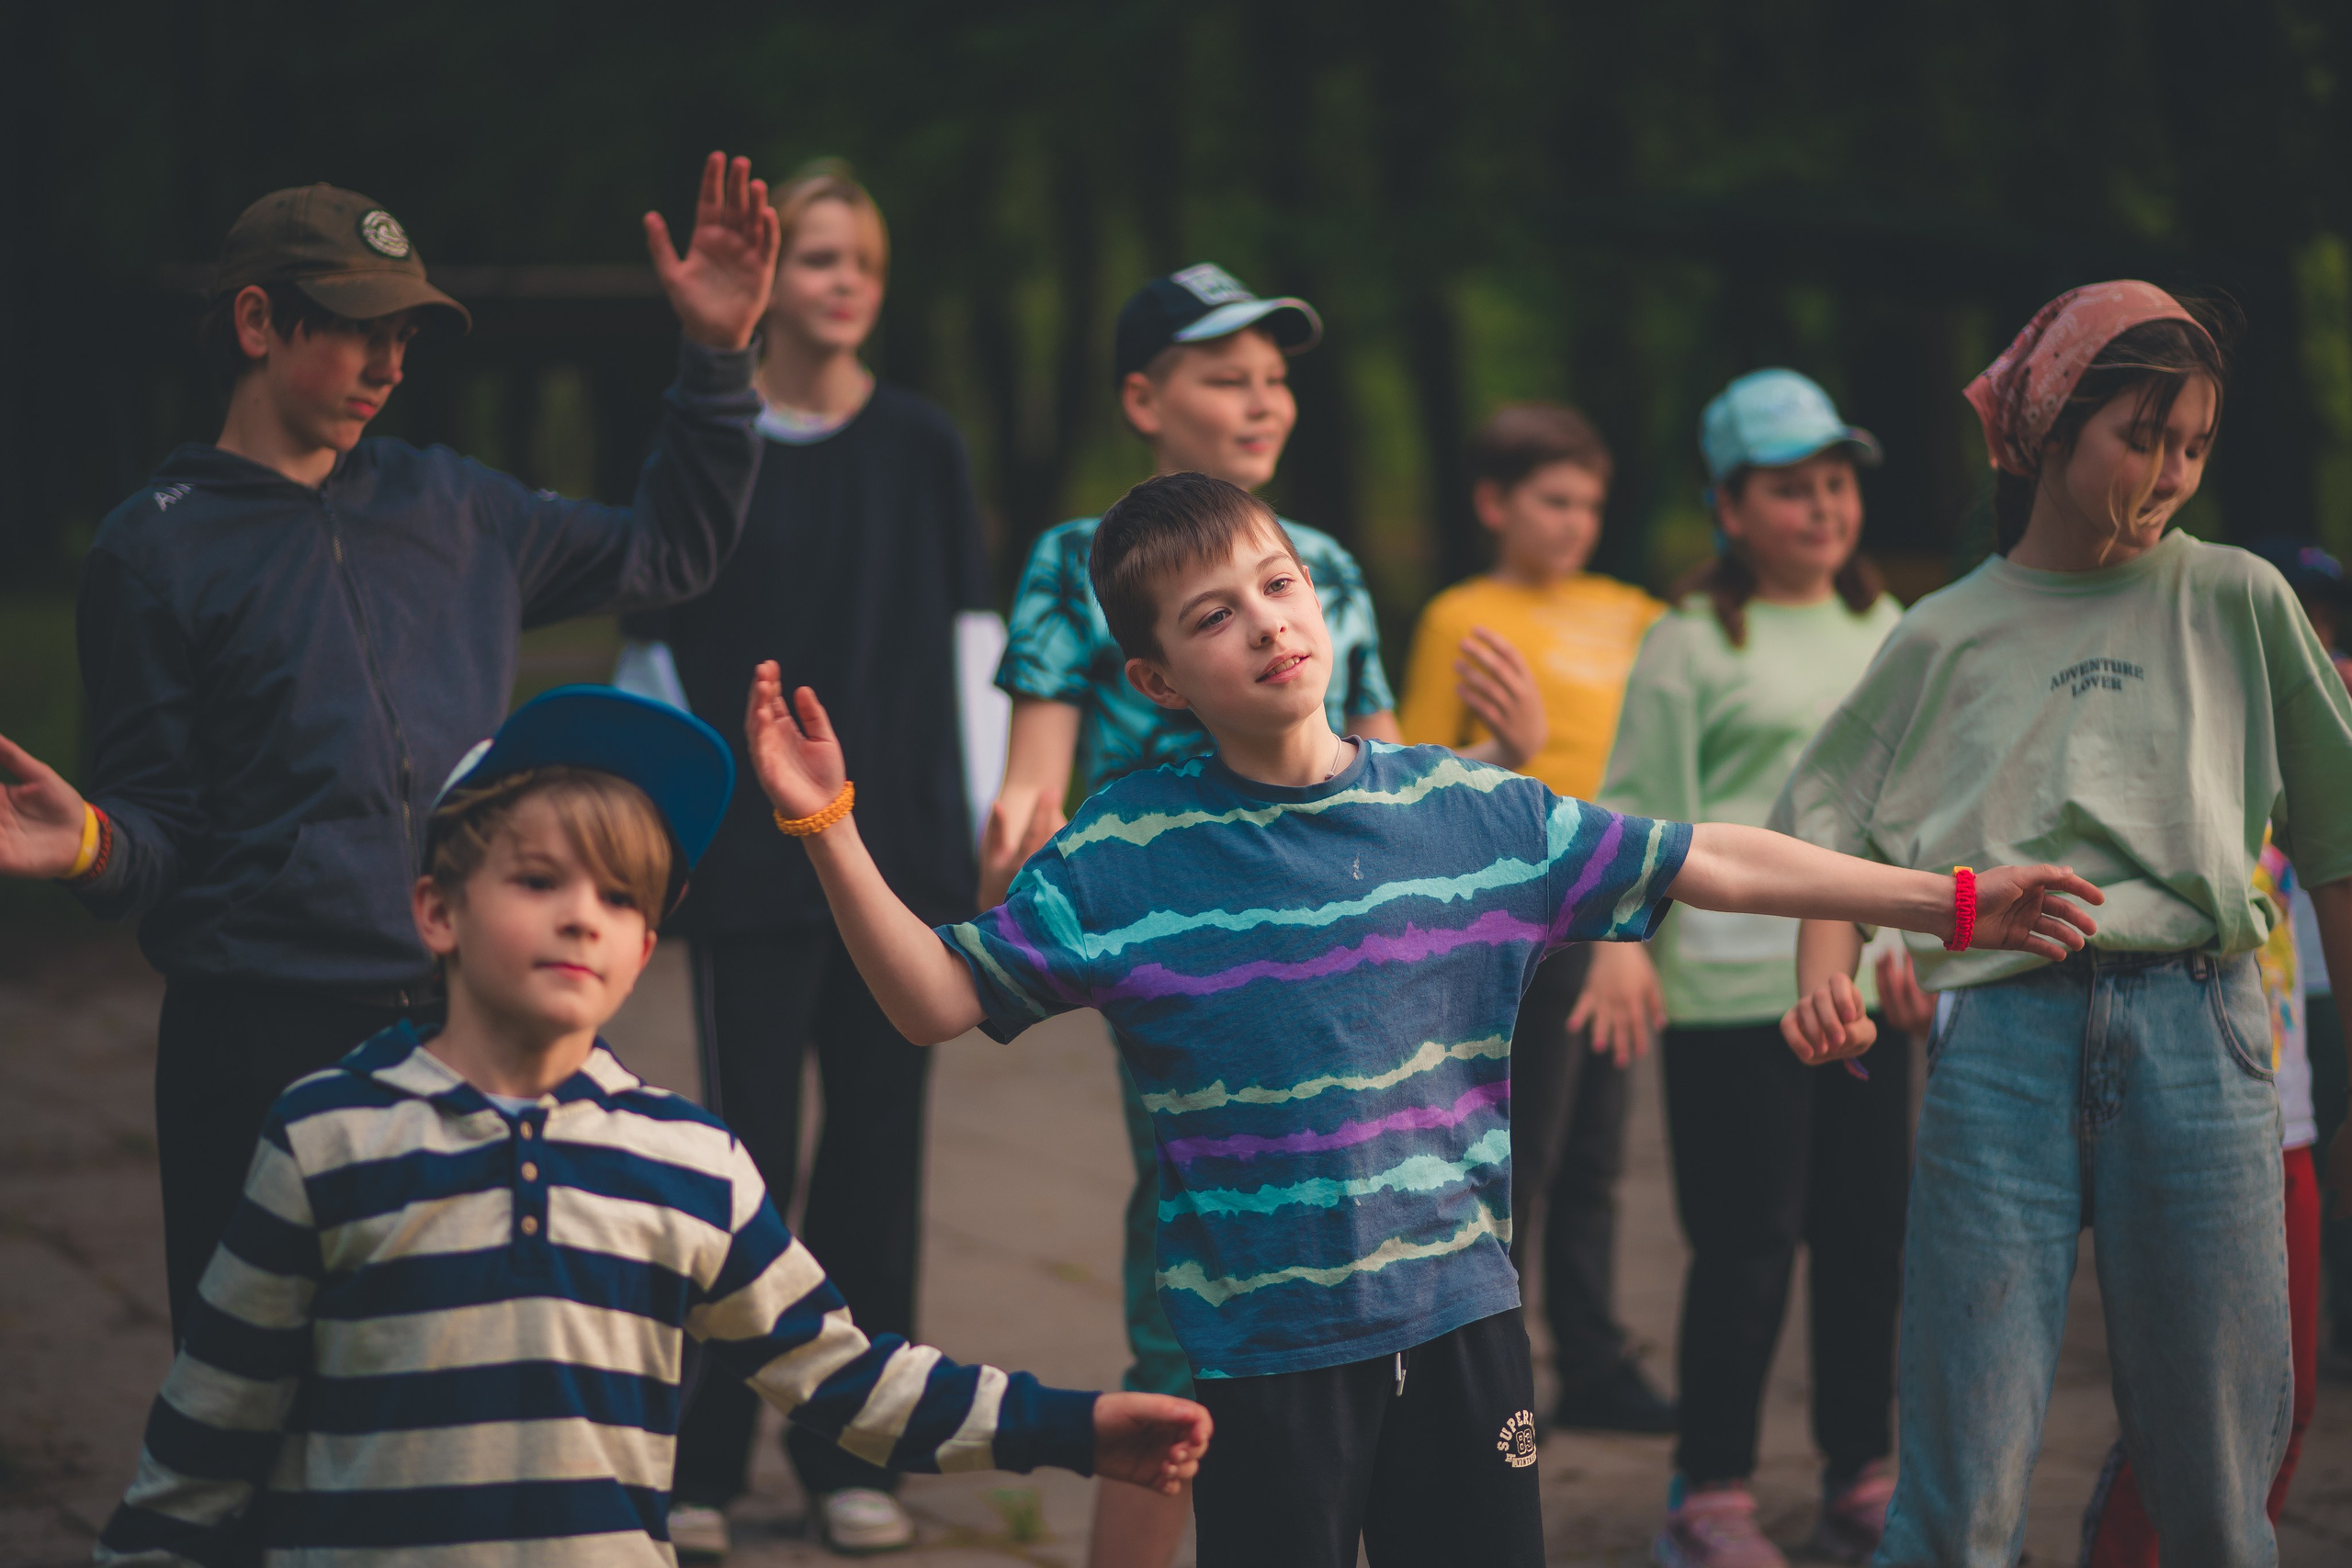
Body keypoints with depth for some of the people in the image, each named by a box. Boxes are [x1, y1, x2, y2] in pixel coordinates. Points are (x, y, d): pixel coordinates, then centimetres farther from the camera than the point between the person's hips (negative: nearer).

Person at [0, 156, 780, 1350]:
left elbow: (668, 550, 26)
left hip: (469, 1023, 4)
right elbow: (163, 827, 0)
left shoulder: (452, 505, 15)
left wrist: (716, 359, 17)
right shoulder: (157, 548, 2)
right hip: (260, 1039, -4)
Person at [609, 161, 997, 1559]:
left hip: (899, 850, 2)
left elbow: (968, 641, 8)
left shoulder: (922, 446, 6)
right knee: (751, 1145, -4)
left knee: (879, 1143, 4)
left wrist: (989, 814, 2)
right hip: (755, 853, -2)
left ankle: (851, 1450, 13)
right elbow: (659, 649, 3)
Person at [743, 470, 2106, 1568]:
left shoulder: (1474, 811, 3)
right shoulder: (1123, 858, -4)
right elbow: (939, 1000, -4)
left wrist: (1951, 901, 12)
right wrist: (832, 830, -18)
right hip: (1262, 1345, -3)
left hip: (1463, 1316, 3)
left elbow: (1704, 864, 10)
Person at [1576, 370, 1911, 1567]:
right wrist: (1621, 940, -17)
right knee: (1746, 1245, -4)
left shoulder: (1882, 629, 14)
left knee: (1870, 1240, 9)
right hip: (1734, 989, -6)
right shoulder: (1692, 645, -4)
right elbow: (1640, 808, -6)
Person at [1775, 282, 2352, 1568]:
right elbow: (1832, 830, 12)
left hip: (2195, 1036, 1)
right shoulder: (1947, 638, 11)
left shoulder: (2236, 603, 11)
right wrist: (1827, 980, -7)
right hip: (2003, 1038, -1)